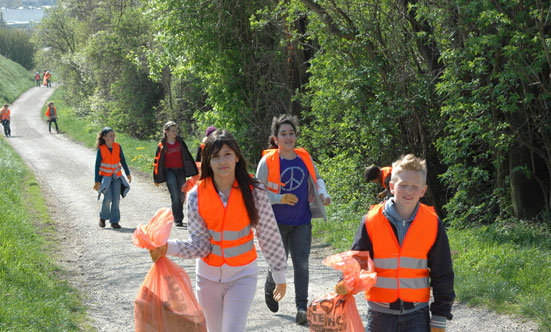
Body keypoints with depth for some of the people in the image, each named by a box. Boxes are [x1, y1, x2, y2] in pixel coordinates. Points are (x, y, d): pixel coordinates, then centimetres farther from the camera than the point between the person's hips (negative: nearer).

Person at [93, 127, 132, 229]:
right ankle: (103, 218, 9)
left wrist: (128, 173, 11)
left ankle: (114, 221, 7)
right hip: (105, 176, -3)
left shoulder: (118, 147, -5)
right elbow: (97, 165, -11)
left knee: (116, 199, -2)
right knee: (108, 198, -14)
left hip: (116, 176, 3)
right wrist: (97, 181, -13)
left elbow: (122, 160, 7)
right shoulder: (101, 149, -13)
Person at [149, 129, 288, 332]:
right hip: (208, 275, 2)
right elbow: (200, 245, -10)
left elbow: (269, 236, -6)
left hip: (242, 275, -2)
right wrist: (168, 247, -27)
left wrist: (280, 275, 1)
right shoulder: (197, 195, -11)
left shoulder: (253, 192, -14)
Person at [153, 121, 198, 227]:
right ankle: (177, 220, -9)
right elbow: (158, 162, 6)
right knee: (175, 196, -13)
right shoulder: (162, 145, 0)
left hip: (180, 171, 3)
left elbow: (187, 156, 13)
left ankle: (179, 217, 23)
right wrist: (156, 179, 6)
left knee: (182, 196, 5)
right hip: (169, 171, -3)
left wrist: (194, 170, 13)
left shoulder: (180, 142, 6)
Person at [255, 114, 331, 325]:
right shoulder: (267, 161, -9)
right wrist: (280, 198, -22)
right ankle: (270, 288, 40)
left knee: (301, 264, -3)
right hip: (277, 222, -2)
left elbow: (316, 179, 17)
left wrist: (323, 194, -3)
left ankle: (302, 308, 2)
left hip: (302, 221, 2)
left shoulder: (304, 158, 2)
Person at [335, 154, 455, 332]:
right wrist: (346, 283, -20)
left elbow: (442, 274, 2)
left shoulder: (433, 224, -4)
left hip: (417, 313, 0)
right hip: (380, 314, 1)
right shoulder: (372, 220, -6)